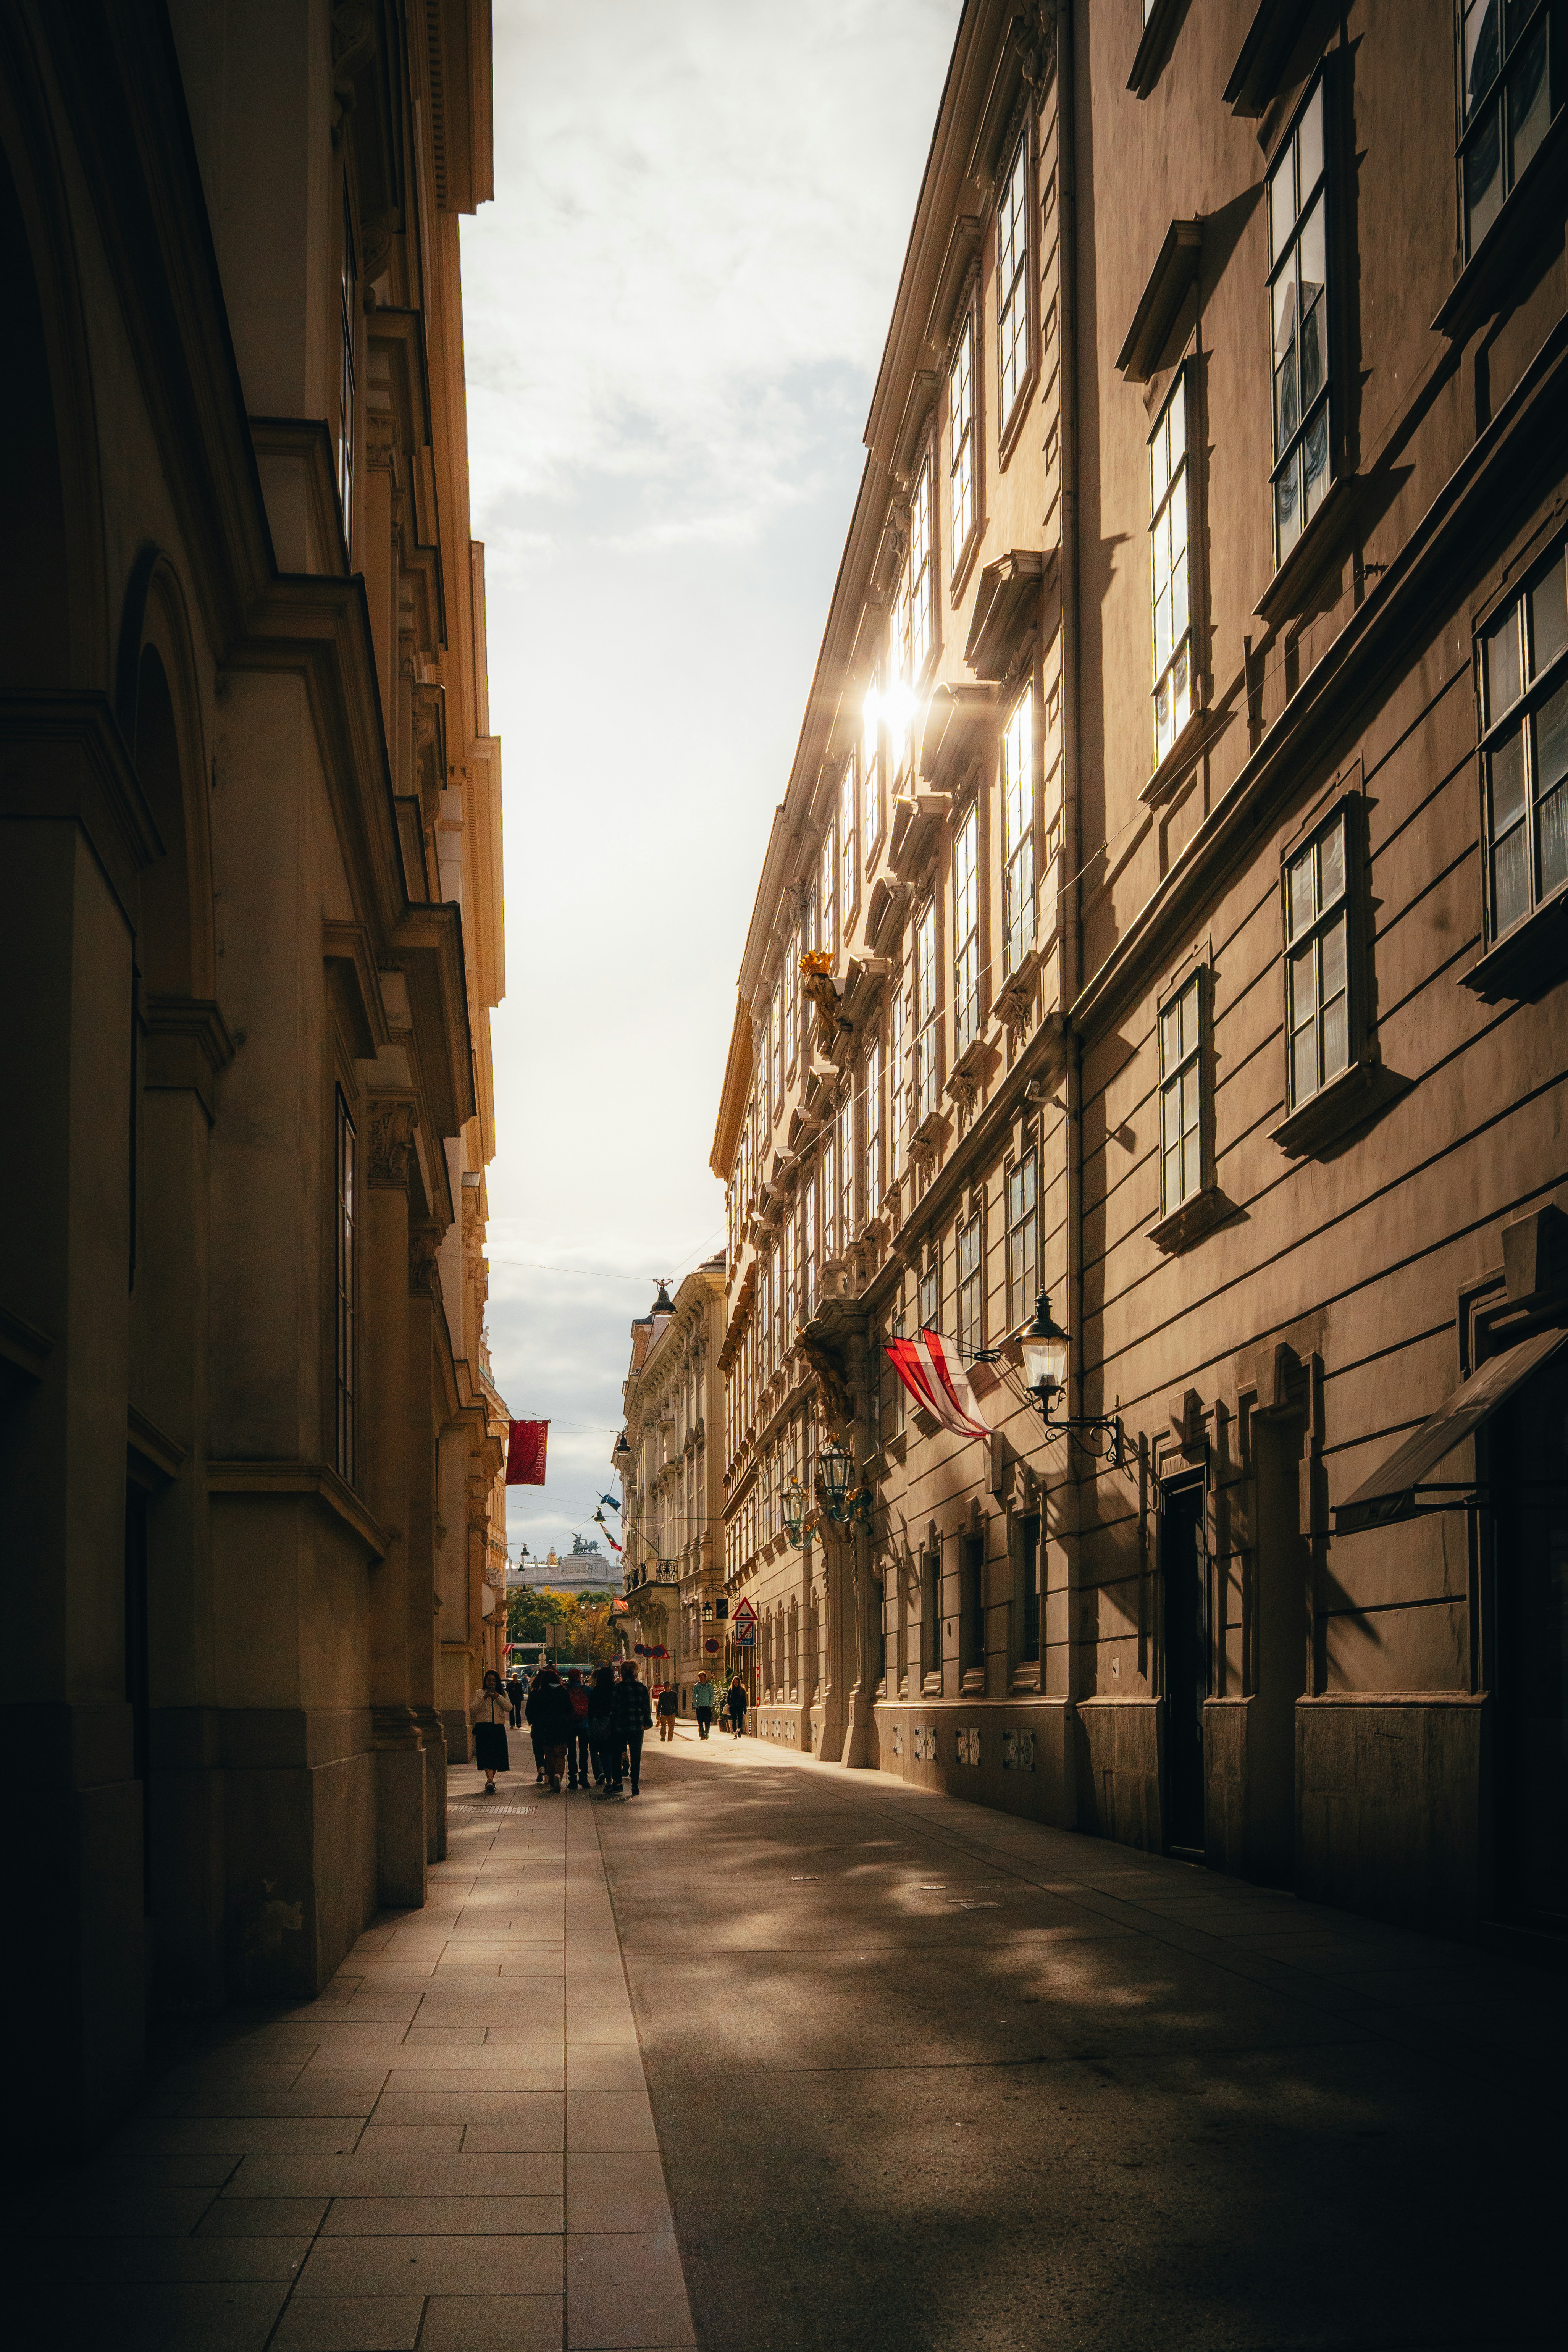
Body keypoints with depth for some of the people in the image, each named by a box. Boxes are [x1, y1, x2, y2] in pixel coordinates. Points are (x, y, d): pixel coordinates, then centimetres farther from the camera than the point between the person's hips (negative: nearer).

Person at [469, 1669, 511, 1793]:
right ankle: (490, 1781, -29)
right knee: (487, 1754, -18)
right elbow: (472, 1709, -3)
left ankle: (490, 1781, 18)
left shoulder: (503, 1694, 14)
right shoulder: (479, 1693, 10)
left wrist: (498, 1697, -13)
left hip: (498, 1728, 2)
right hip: (483, 1727, -2)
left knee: (497, 1755, 2)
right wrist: (484, 1698, -13)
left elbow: (509, 1708, -2)